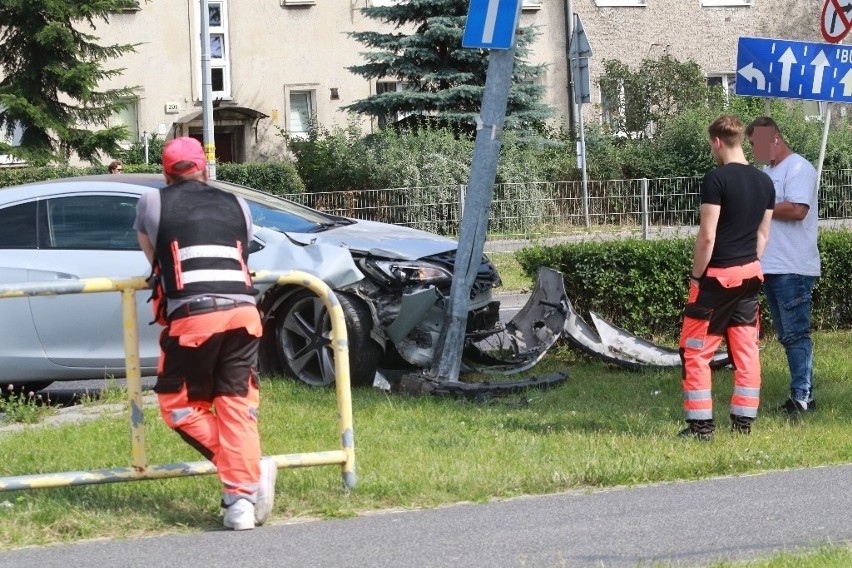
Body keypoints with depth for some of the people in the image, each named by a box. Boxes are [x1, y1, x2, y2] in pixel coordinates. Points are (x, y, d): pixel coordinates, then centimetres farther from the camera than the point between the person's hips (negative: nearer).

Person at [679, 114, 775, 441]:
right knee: (746, 350, 9)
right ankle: (743, 423, 10)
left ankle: (701, 424, -1)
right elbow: (763, 234, 13)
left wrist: (696, 275, -7)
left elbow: (707, 237, -17)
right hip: (750, 275, 7)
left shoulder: (716, 179, -15)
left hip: (717, 276, -7)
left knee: (695, 350, 1)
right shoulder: (765, 182, 7)